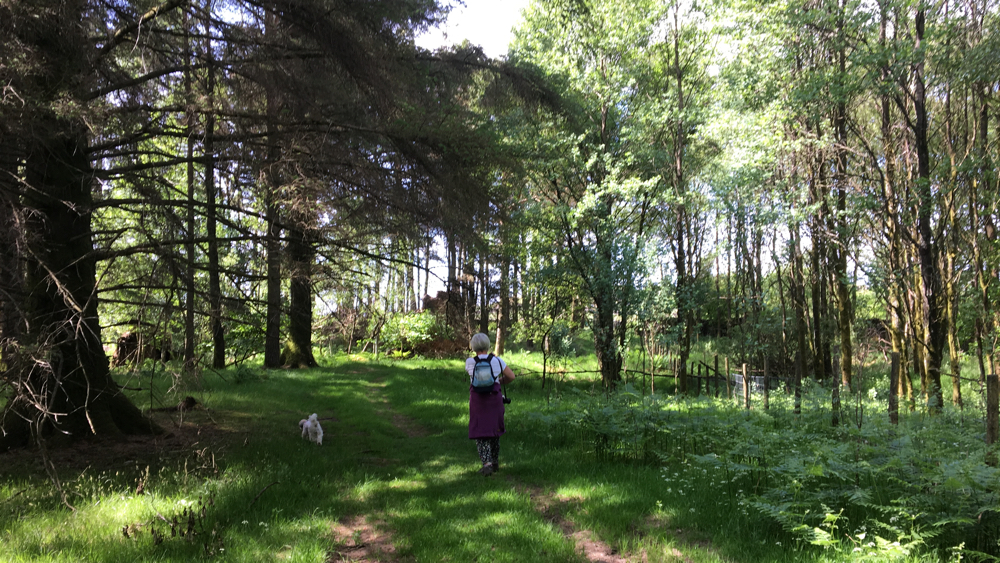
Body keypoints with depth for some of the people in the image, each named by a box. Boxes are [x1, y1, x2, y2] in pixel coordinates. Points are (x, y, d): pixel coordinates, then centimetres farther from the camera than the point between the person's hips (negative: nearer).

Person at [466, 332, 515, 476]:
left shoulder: (470, 362, -6)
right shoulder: (497, 360, -3)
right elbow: (511, 376, 3)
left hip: (477, 400, -2)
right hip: (494, 399, 2)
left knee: (480, 433, 5)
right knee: (494, 430, 19)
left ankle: (487, 463, -13)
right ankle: (495, 462, 28)